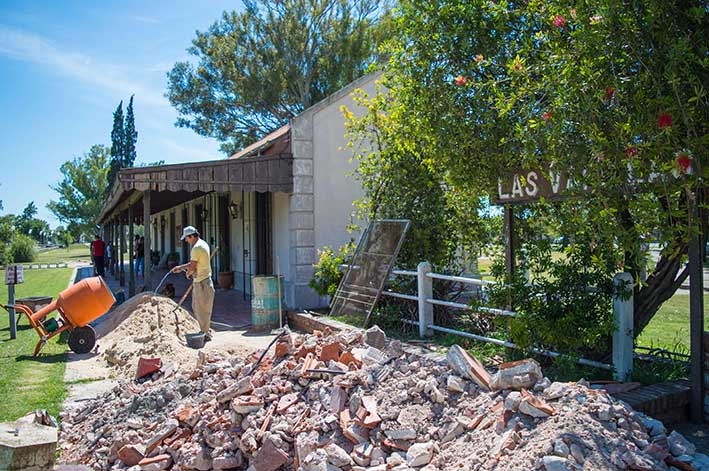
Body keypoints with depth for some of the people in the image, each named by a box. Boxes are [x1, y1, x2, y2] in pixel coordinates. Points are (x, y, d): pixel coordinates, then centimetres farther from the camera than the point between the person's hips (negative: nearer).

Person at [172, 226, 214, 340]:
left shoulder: (197, 248, -19)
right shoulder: (203, 244, 13)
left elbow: (192, 267, -18)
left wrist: (187, 274, 3)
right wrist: (180, 267, 19)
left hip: (201, 282, -10)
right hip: (201, 281, 10)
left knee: (202, 310, -1)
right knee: (196, 308, 19)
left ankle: (205, 334, 8)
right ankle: (205, 330, 27)